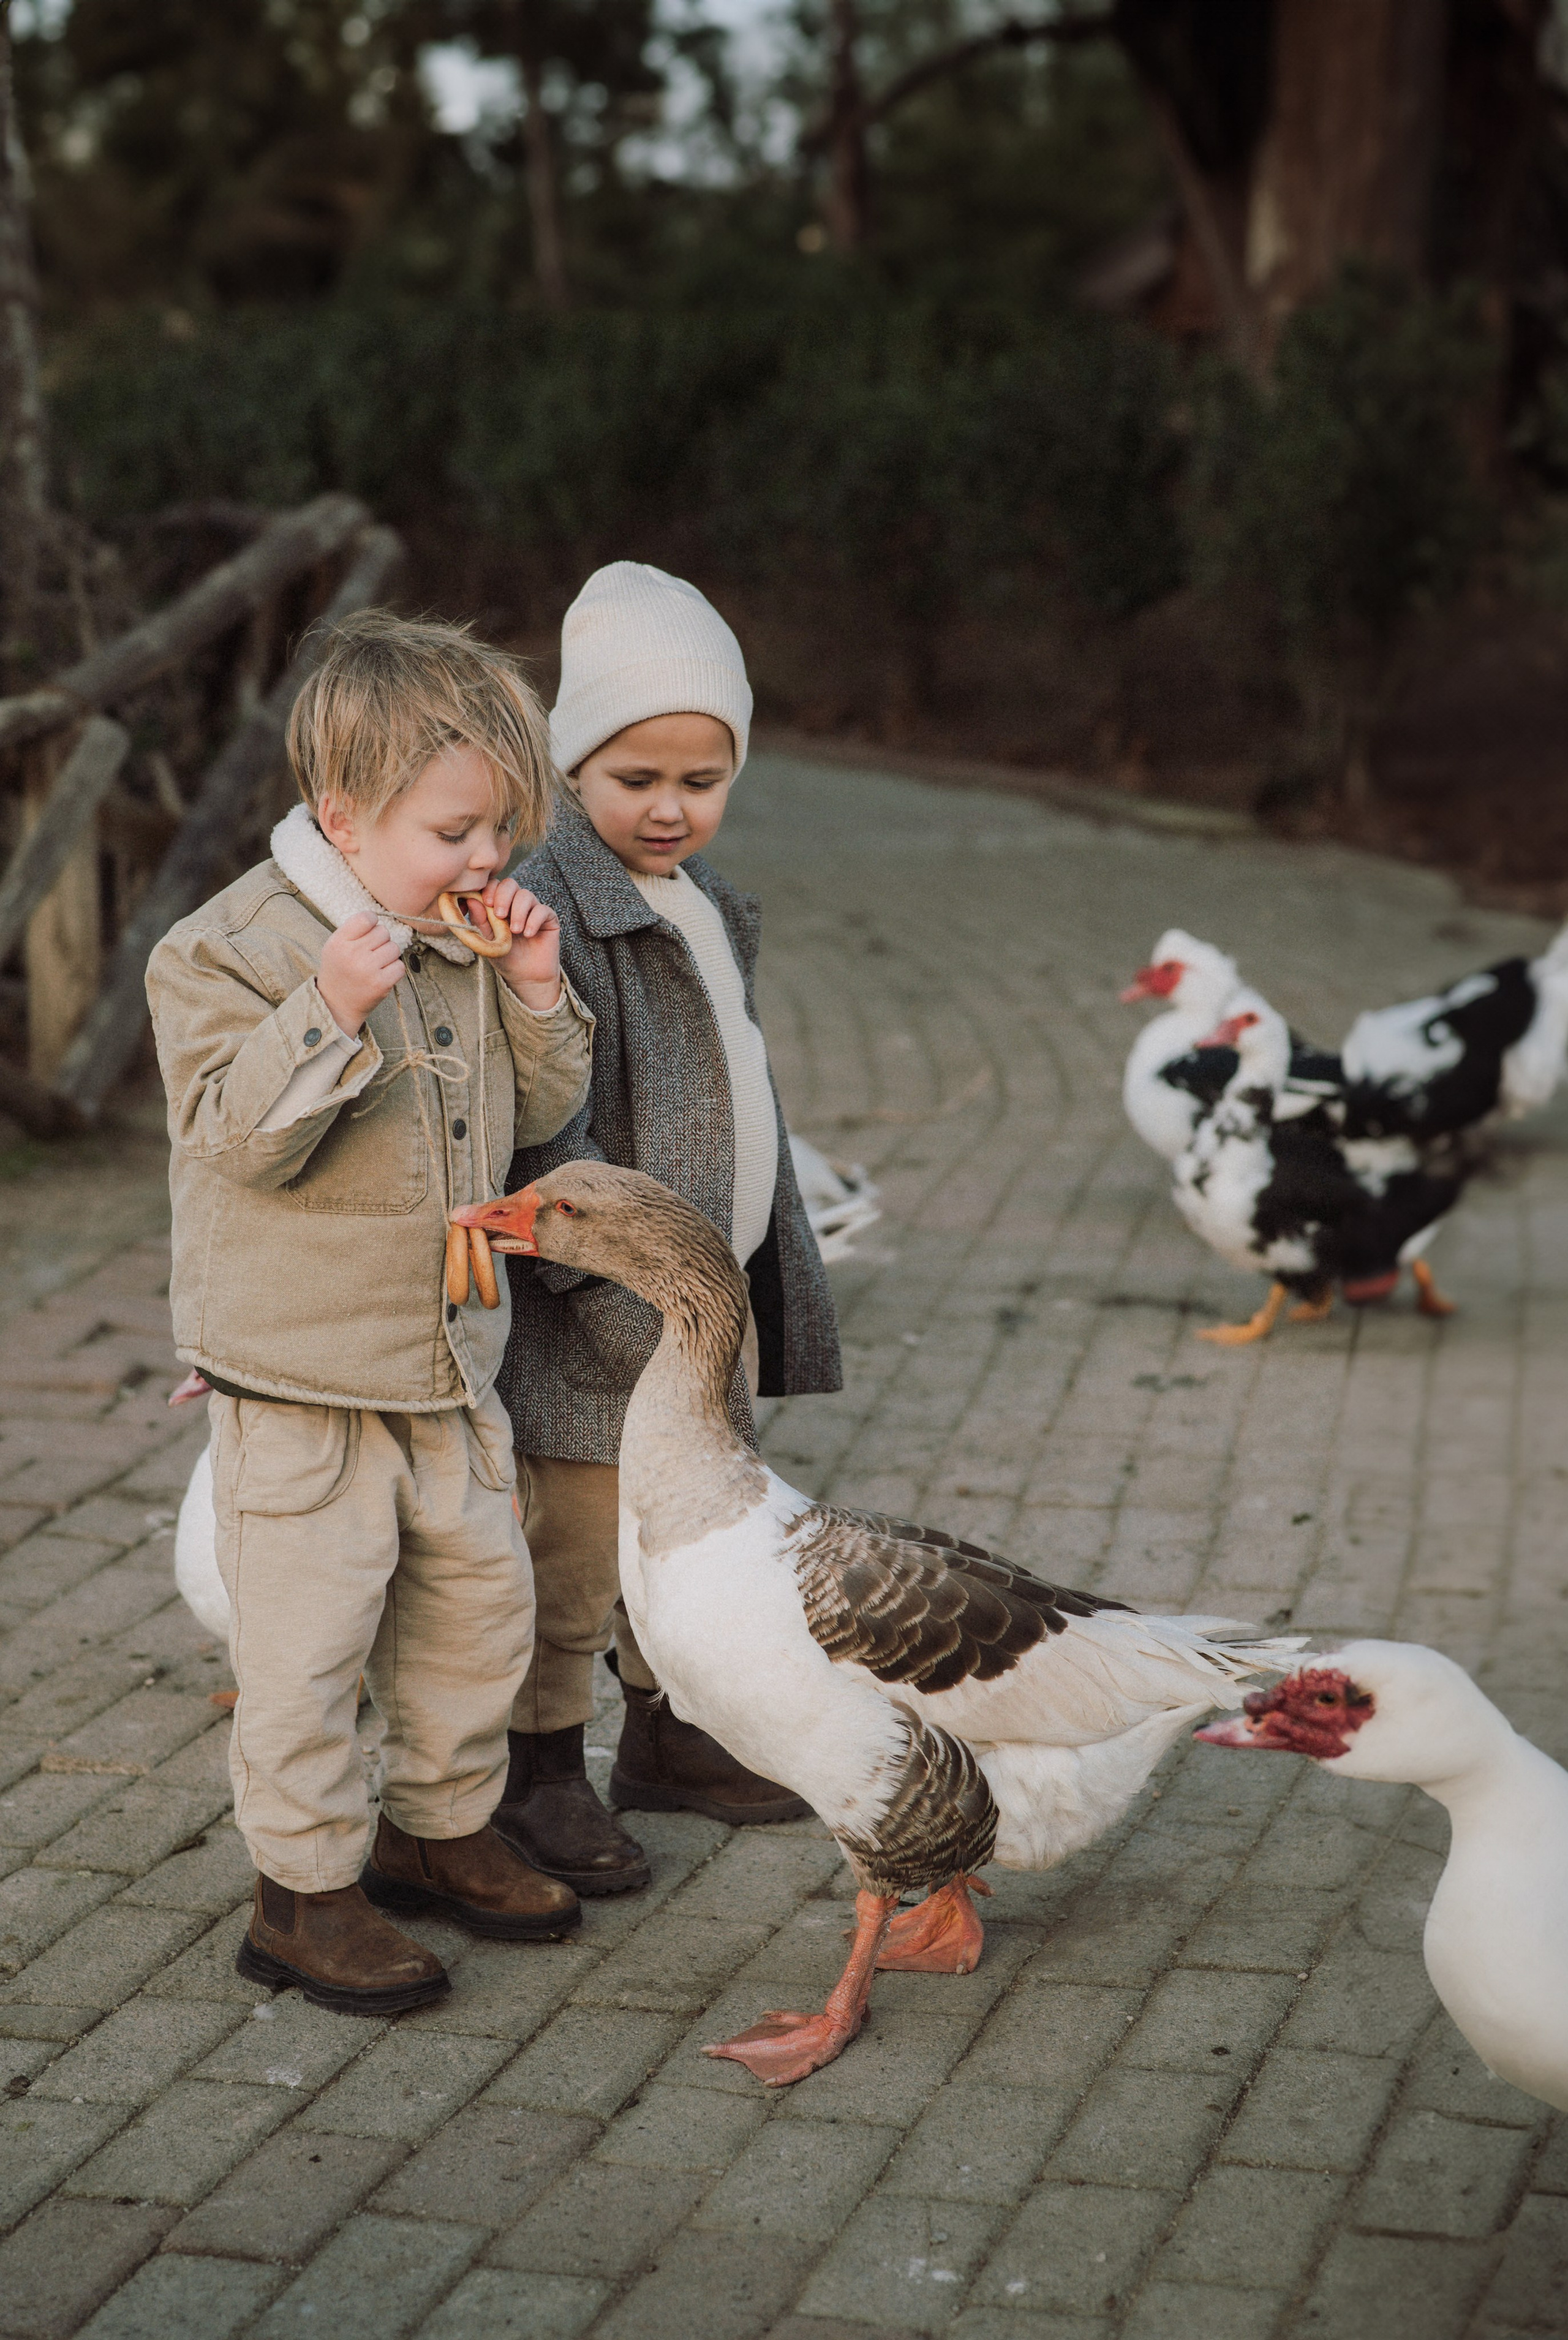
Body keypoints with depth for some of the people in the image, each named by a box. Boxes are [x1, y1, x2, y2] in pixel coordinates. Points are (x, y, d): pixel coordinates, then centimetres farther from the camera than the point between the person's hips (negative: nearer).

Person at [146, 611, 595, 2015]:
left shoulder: (469, 939, 6)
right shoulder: (234, 946, -15)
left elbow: (539, 1112, 11)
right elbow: (243, 1136, -23)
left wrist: (535, 992, -5)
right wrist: (329, 1014, -36)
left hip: (450, 1365, 7)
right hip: (300, 1381, -7)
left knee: (481, 1600, 17)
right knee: (309, 1642, -1)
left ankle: (443, 1828, 36)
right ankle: (307, 1889, 15)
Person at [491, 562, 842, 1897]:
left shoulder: (708, 907, 11)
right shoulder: (550, 912, -19)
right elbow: (541, 1141, -24)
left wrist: (772, 1276, 21)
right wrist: (632, 1305, -27)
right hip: (596, 1323, -9)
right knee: (576, 1556, 3)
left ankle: (670, 1735, 38)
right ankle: (540, 1770, 20)